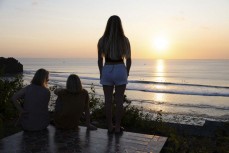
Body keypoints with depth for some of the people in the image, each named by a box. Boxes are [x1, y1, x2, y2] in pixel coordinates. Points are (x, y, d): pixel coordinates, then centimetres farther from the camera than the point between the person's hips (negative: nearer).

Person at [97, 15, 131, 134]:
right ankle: (117, 127, 14)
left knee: (108, 100, 8)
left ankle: (110, 127, 17)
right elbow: (128, 59, 1)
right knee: (119, 101, 6)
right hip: (120, 70, -1)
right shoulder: (124, 40, -3)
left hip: (107, 70, 1)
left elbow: (100, 59, 2)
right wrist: (127, 73, 14)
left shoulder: (102, 40, -2)